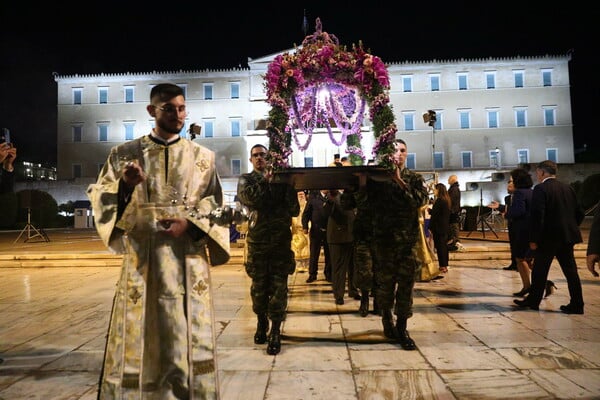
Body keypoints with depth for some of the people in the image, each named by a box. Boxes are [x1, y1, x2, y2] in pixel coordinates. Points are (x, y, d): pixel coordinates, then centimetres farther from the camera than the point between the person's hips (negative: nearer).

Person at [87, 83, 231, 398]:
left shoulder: (203, 157, 6)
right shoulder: (125, 154, 6)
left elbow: (216, 207, 4)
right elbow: (99, 197, 3)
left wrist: (189, 224, -13)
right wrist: (124, 185, -16)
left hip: (188, 257, 0)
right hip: (141, 257, 0)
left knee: (187, 337, 6)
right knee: (140, 337, 7)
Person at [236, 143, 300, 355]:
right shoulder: (246, 179, 11)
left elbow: (295, 210, 5)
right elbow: (248, 196, -13)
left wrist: (289, 187, -7)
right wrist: (266, 181, -5)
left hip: (281, 237, 0)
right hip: (257, 238, 0)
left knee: (279, 285, -1)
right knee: (259, 284, 9)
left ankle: (276, 331, 6)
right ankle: (261, 322, 30)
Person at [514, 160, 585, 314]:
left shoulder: (540, 189, -13)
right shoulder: (568, 188, 9)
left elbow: (537, 216, -19)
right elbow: (579, 213, 11)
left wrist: (533, 239, -15)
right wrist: (570, 228, 22)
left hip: (548, 237, -7)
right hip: (567, 237, 7)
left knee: (539, 271, 5)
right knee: (570, 271, 11)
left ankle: (533, 301, 17)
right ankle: (576, 305, 15)